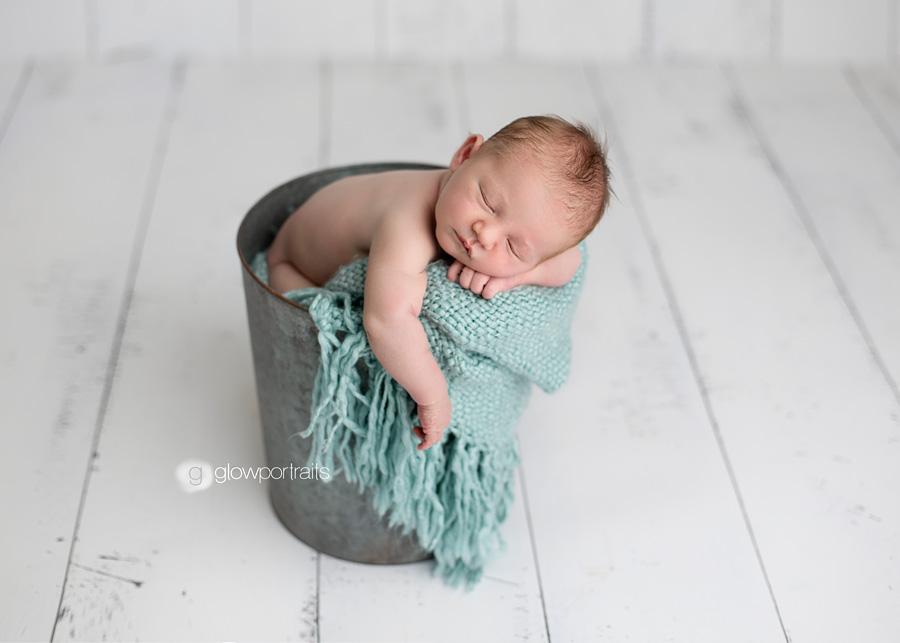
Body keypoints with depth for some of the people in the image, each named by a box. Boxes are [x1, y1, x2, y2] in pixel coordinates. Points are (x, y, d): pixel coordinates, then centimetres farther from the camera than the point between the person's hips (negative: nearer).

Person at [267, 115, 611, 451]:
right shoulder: (408, 232, -53)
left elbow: (568, 260, -20)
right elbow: (387, 320, -65)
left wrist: (517, 274, -40)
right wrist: (432, 394, -51)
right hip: (300, 267, -6)